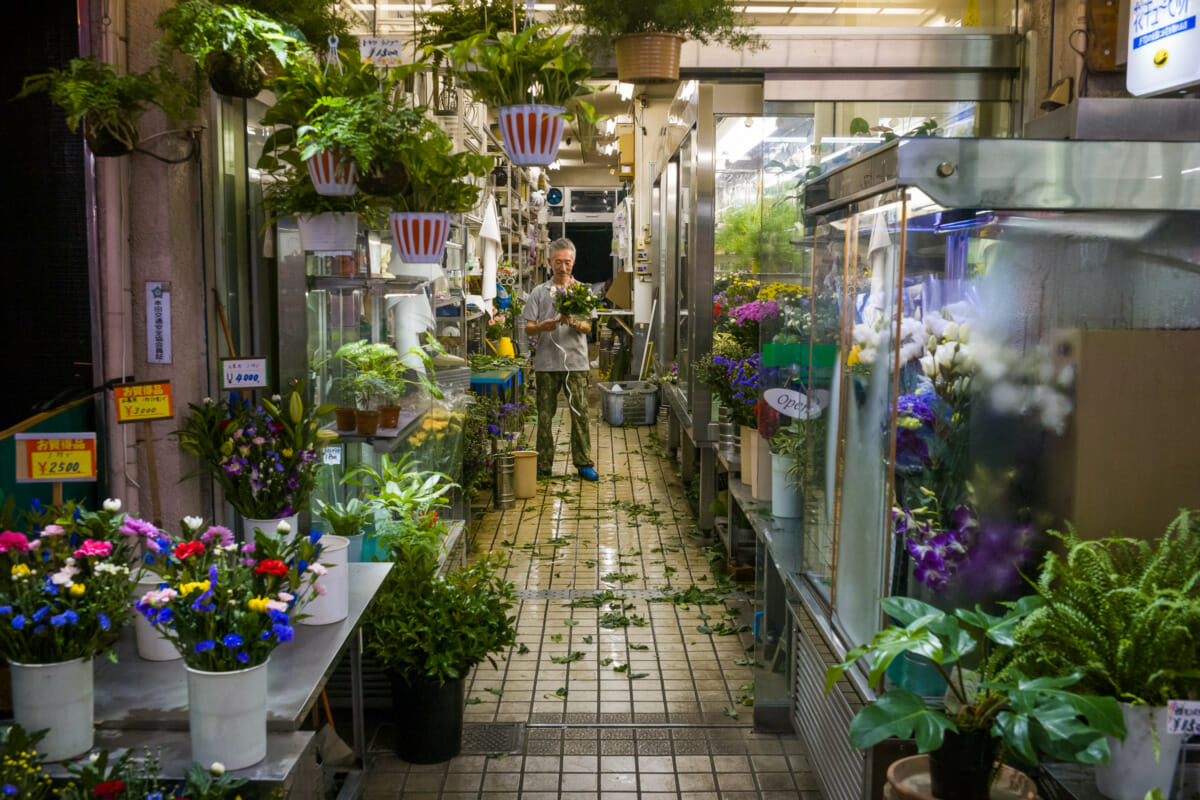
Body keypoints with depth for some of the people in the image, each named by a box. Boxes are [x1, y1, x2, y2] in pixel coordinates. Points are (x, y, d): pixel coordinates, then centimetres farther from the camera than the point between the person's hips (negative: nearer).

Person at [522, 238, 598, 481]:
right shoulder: (539, 292, 10)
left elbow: (587, 327, 2)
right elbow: (528, 328, 6)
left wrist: (573, 322, -19)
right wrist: (542, 327, -16)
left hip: (575, 361, 0)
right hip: (546, 362, 1)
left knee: (580, 412, -3)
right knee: (545, 415, 4)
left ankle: (584, 463, 4)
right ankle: (543, 465, 12)